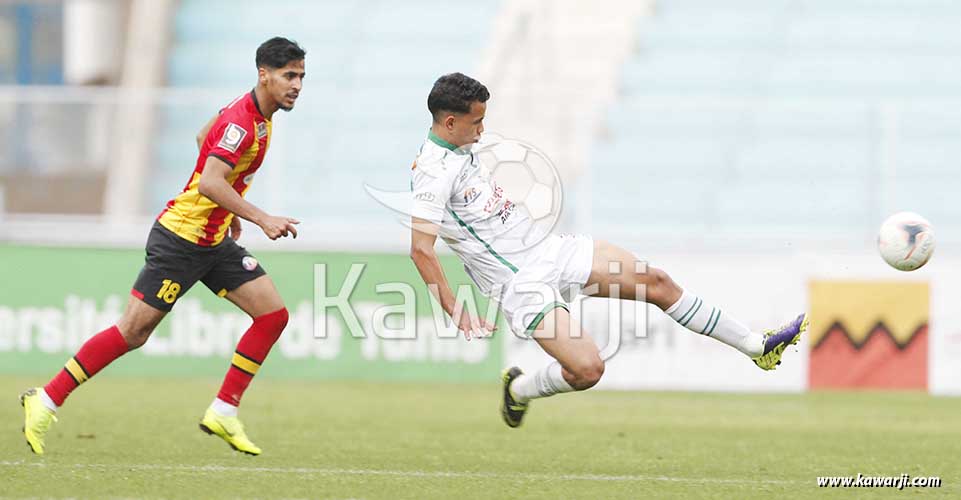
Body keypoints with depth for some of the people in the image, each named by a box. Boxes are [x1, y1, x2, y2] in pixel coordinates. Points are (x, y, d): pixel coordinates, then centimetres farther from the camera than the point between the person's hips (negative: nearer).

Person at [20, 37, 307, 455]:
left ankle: (223, 413, 4)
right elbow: (209, 183, -35)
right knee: (133, 331, -6)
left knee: (273, 314, -1)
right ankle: (45, 402, 4)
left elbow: (204, 137, 25)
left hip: (216, 240, 9)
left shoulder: (259, 114, 7)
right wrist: (262, 220, -37)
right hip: (181, 237, -9)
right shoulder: (242, 121, -23)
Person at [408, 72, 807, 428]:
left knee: (656, 282, 4)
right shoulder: (434, 173, -22)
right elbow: (420, 248, -28)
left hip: (548, 248, 9)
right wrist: (455, 313, -31)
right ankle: (519, 389, 10)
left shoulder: (459, 148, 7)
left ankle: (755, 345, 14)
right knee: (587, 369, -23)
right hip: (521, 281, -9)